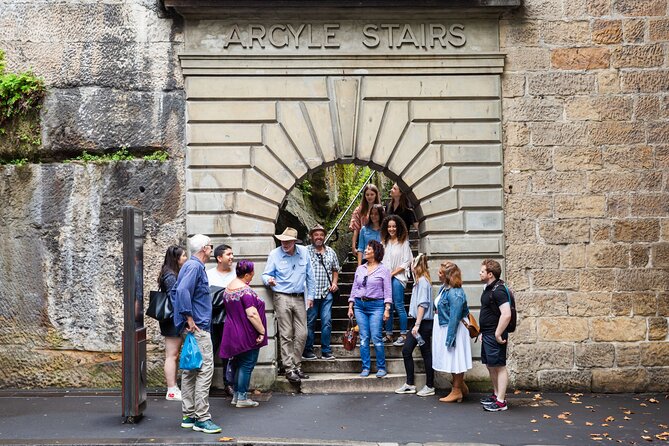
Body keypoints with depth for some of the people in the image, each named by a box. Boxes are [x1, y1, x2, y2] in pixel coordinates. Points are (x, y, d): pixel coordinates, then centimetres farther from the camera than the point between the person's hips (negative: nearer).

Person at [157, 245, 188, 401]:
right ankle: (171, 391, -1)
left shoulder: (174, 274, 13)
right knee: (171, 355, -5)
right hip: (172, 321, -10)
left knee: (174, 355, 12)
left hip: (175, 322, 10)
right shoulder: (170, 276, -16)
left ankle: (174, 388, 18)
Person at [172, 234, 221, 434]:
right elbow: (182, 291, -26)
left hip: (193, 327, 11)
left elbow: (175, 291, 23)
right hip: (198, 327, -11)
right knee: (205, 369, -10)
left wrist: (182, 317, 19)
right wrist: (189, 318, -21)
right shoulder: (195, 266, -13)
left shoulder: (191, 265, 18)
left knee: (190, 370, 12)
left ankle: (188, 415, 18)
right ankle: (202, 418, -9)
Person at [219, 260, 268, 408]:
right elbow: (252, 314, -25)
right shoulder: (245, 290, -21)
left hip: (232, 333, 9)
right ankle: (242, 397, 4)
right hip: (247, 334, -9)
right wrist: (262, 331, -18)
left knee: (238, 364, 18)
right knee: (247, 365, 0)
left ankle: (236, 395, 24)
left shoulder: (228, 288, 8)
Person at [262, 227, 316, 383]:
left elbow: (309, 276, 12)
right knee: (286, 335, -4)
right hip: (282, 298, -3)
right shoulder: (274, 254, -3)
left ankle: (297, 366, 16)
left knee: (302, 334, 2)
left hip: (299, 298, 3)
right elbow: (266, 274, -1)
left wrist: (310, 296, 10)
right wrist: (268, 280, -25)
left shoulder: (304, 252, 5)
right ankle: (289, 369, 1)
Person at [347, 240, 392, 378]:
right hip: (360, 305, 4)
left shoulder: (383, 270, 1)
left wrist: (387, 309, -9)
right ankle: (366, 368, 8)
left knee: (376, 338, -8)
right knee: (364, 338, 2)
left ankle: (381, 368, 4)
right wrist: (350, 307, 9)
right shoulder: (360, 269, 13)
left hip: (376, 305, -4)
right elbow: (354, 288, 15)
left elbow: (387, 291, -2)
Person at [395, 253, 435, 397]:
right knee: (406, 350, 8)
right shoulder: (420, 280, 14)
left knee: (426, 353, 0)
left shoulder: (423, 281, -14)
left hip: (424, 323, -9)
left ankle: (430, 386, 11)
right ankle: (410, 384, 15)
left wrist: (417, 324, -22)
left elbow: (422, 304, -20)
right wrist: (416, 324, 15)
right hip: (419, 322, 9)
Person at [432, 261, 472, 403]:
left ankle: (457, 391, 16)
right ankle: (461, 386, 32)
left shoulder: (455, 293, -24)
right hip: (442, 328, 9)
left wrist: (450, 338, -22)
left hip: (453, 329, -9)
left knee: (454, 359, 4)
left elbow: (455, 317, -24)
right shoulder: (444, 288, 4)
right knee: (451, 360, 18)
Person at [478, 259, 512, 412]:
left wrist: (498, 334, -23)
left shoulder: (498, 290, -19)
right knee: (490, 366, 17)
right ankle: (496, 394, 29)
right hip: (487, 335, 10)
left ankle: (501, 401, 0)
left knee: (499, 367, -4)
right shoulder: (488, 288, 13)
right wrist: (483, 332, 19)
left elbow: (506, 314, -28)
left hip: (495, 335, -10)